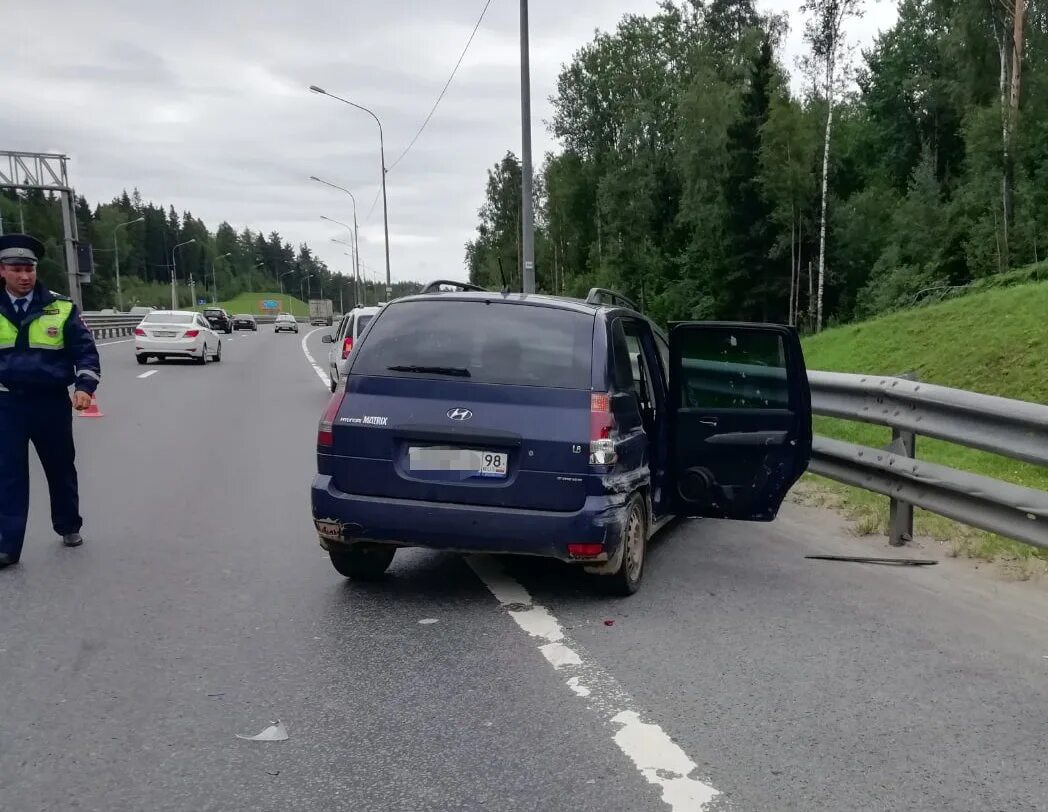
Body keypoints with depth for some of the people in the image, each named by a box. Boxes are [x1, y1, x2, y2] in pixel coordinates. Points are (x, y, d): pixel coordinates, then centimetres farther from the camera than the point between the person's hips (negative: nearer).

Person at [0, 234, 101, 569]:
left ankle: (69, 527, 32)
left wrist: (84, 386, -17)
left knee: (61, 469, 14)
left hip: (52, 402, 0)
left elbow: (85, 350, -3)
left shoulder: (60, 308, -2)